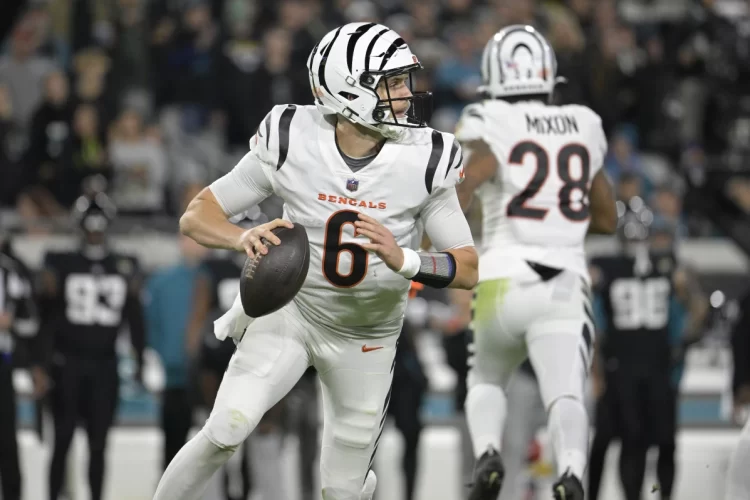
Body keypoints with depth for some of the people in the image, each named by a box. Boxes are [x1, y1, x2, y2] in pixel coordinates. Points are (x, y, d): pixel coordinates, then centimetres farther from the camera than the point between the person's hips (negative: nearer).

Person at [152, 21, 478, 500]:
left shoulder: (425, 161, -19)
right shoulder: (290, 143, -20)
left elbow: (469, 269, -15)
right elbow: (196, 217, -13)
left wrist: (403, 259, -35)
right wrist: (244, 238, -35)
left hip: (366, 337, 1)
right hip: (290, 311, -1)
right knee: (226, 432, -25)